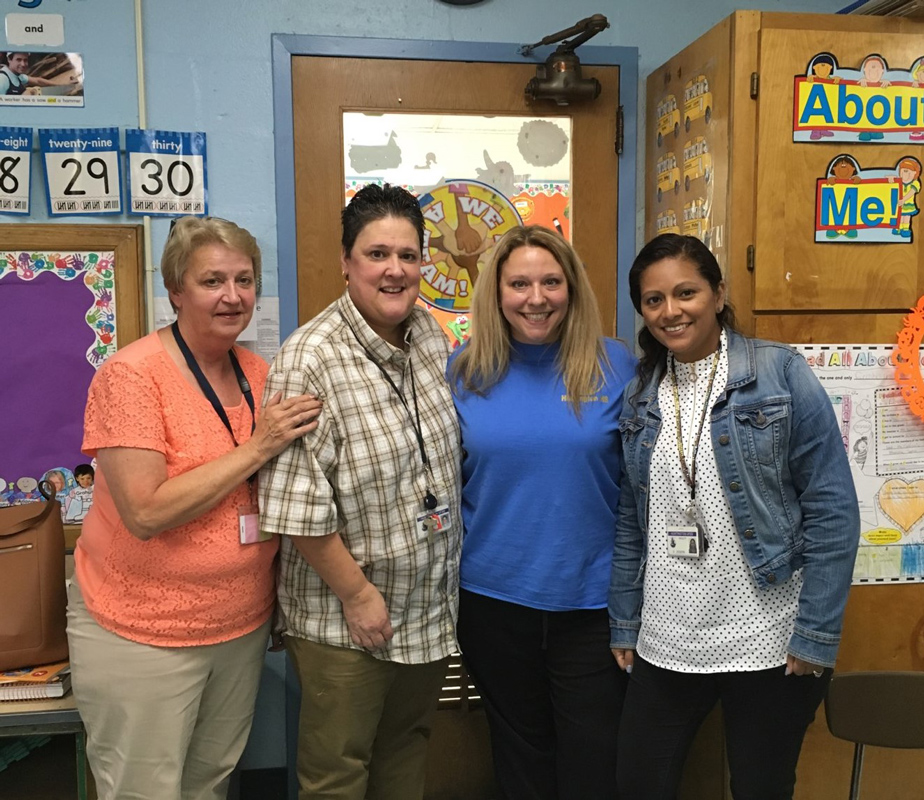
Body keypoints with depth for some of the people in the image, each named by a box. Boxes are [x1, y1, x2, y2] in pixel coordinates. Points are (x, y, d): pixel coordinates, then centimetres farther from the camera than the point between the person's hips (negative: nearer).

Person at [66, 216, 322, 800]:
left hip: (244, 624, 6)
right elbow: (146, 512, -25)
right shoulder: (131, 374, -17)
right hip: (143, 636, -5)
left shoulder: (258, 373, 2)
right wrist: (255, 450, -24)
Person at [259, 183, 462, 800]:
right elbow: (296, 506, -22)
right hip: (344, 621, -6)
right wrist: (358, 593, -16)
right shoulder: (310, 360, -21)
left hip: (433, 608, 6)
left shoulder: (432, 337, 0)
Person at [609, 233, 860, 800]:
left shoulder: (781, 374, -7)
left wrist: (816, 636, -11)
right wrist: (625, 626, 8)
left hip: (771, 646, -3)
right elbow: (630, 521, 10)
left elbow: (833, 511, -9)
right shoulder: (640, 396, 5)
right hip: (664, 646, 4)